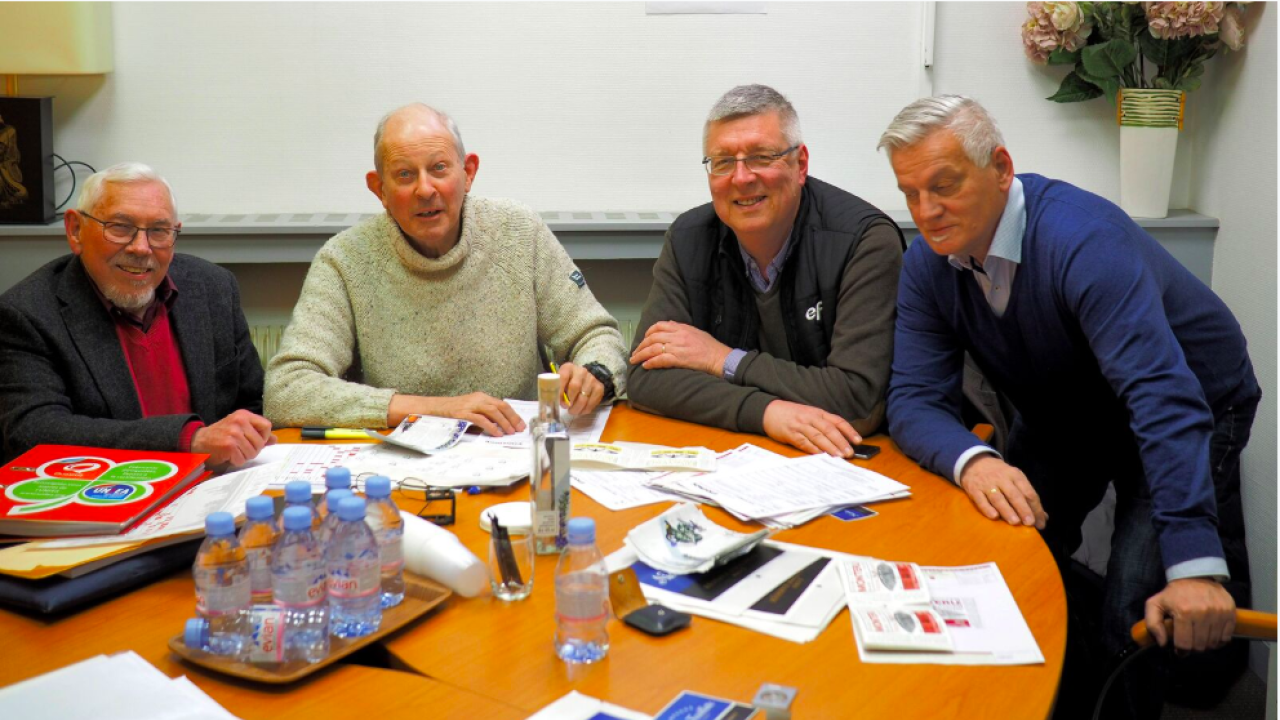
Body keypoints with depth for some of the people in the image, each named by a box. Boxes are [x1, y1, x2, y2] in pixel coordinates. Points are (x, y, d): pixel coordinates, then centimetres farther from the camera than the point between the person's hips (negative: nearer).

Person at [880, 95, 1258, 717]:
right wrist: (973, 461, -42)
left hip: (1196, 405, -5)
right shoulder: (927, 264, -14)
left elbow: (1162, 397, -41)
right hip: (1063, 417, 5)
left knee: (1137, 608, -20)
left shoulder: (1083, 239, -33)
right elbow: (915, 399, -18)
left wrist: (1195, 566, -48)